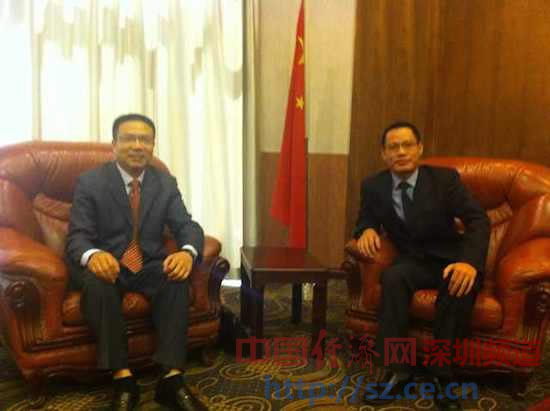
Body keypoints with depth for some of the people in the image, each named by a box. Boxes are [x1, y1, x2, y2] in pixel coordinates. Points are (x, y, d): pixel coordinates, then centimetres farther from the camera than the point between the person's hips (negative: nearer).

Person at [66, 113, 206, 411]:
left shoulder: (166, 184, 3)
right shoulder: (89, 182, -4)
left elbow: (187, 227, -5)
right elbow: (77, 236, -12)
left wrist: (187, 252, -31)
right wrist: (93, 255, -38)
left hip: (150, 266, 2)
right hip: (105, 264, -2)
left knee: (177, 279, -29)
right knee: (97, 284, -35)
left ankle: (172, 378, -29)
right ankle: (123, 378, -28)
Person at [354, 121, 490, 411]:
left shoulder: (445, 178, -7)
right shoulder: (373, 186, -1)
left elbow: (477, 220, -14)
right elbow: (367, 219, 11)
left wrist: (470, 261, -34)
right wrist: (367, 230, -17)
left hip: (449, 259, -1)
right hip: (413, 261, 1)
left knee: (461, 283, -35)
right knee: (392, 276, -33)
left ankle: (442, 375, -22)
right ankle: (397, 369, -26)